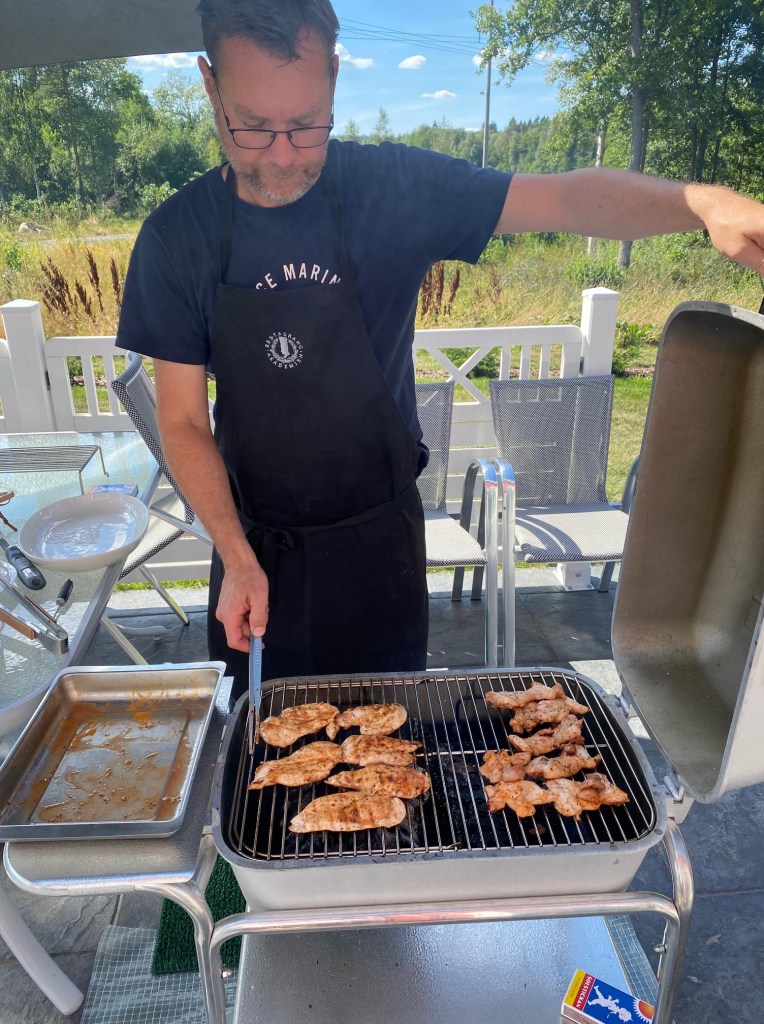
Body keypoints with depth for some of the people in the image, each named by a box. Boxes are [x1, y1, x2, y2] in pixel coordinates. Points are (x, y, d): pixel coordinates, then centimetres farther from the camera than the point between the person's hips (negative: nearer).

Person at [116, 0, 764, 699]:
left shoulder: (393, 188, -12)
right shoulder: (177, 238, -10)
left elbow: (566, 198, -19)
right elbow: (183, 420, -8)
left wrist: (701, 202, -38)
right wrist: (237, 558, -15)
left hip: (381, 536, 0)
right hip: (254, 542, 1)